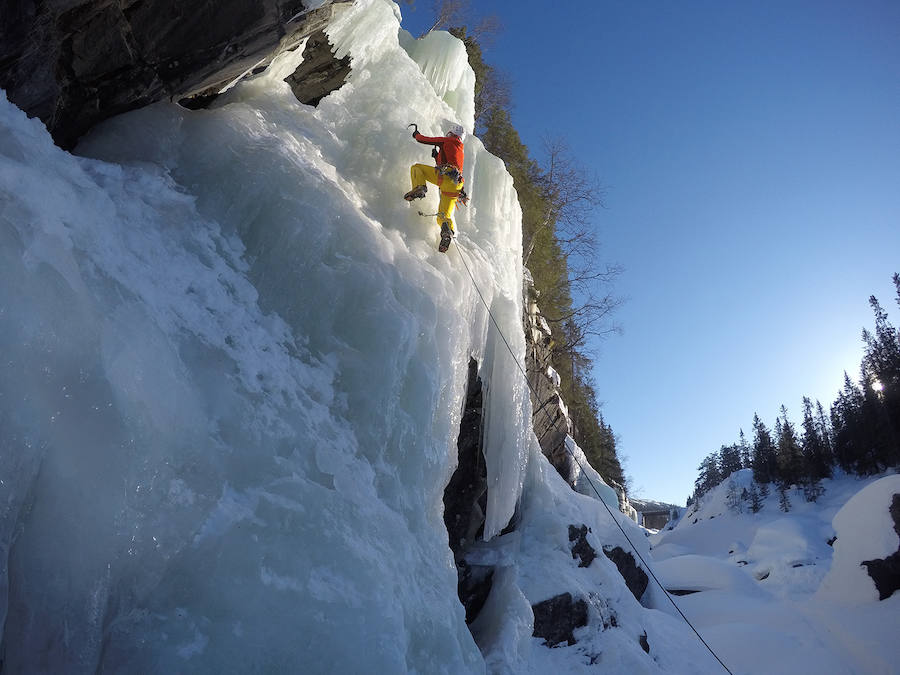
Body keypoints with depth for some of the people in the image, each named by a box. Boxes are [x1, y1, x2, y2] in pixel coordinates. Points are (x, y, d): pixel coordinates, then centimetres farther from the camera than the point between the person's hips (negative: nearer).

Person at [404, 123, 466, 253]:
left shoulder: (446, 141, 15)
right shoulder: (460, 152, 34)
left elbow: (423, 140, 15)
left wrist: (416, 134, 37)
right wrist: (437, 157, 47)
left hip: (444, 175, -6)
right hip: (455, 184, 7)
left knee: (416, 168, 11)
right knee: (444, 216, 8)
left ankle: (419, 188, -16)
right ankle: (448, 230, -25)